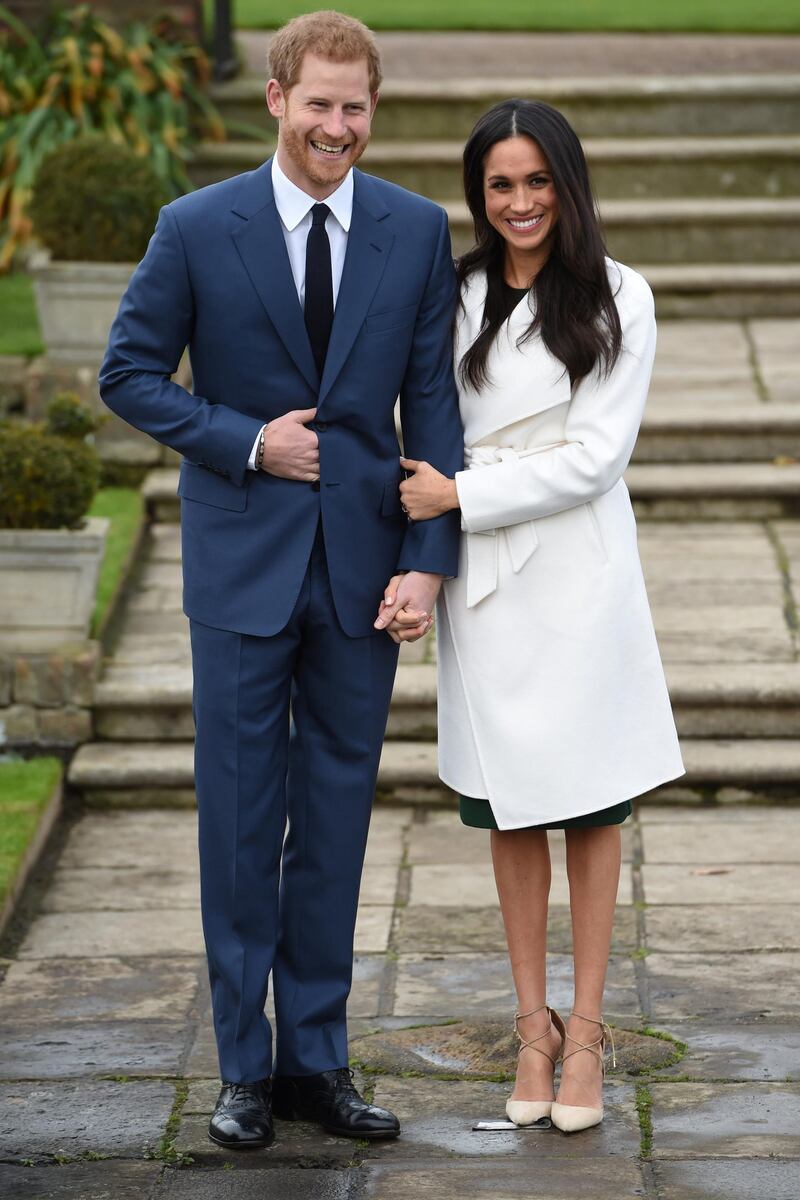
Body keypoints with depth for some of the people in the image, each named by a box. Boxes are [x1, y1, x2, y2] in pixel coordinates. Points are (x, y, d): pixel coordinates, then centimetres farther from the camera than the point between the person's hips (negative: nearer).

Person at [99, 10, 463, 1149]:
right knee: (240, 824, 4)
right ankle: (246, 1066, 15)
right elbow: (129, 372, 2)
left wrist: (428, 561, -7)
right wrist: (246, 442, -11)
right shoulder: (197, 229, -4)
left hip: (363, 571, 2)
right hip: (243, 564, -1)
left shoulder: (418, 232, 1)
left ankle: (317, 1058, 19)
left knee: (335, 823, 9)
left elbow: (434, 403, 1)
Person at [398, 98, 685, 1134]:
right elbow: (430, 437, 10)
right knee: (510, 808, 7)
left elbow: (594, 457, -8)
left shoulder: (617, 299, -3)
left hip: (579, 571, -2)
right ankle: (533, 1023, 16)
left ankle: (586, 1028, 12)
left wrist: (460, 495, -10)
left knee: (590, 800, 4)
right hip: (486, 577, 3)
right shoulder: (455, 298, 6)